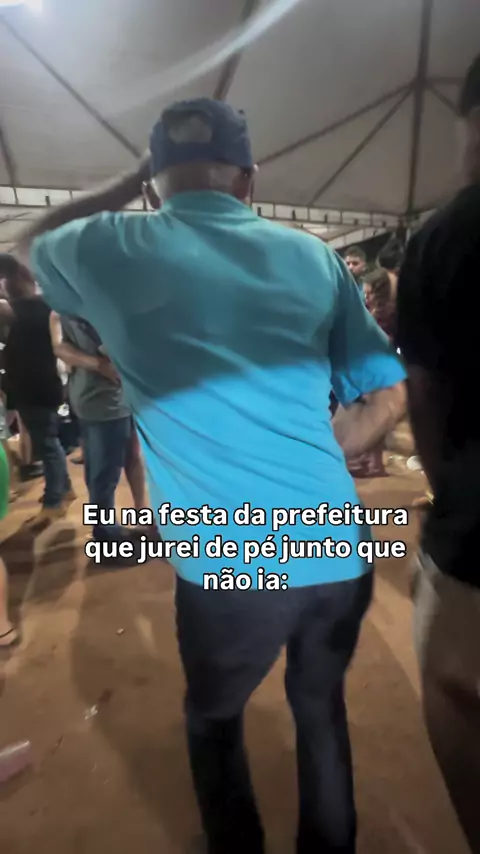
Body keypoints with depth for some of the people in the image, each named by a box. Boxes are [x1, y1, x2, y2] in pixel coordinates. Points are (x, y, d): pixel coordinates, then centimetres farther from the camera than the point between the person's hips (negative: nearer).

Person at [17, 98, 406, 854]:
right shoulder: (314, 256, 3)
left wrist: (128, 185, 21)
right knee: (321, 709, 30)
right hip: (338, 552, 4)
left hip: (230, 566, -2)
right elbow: (390, 394, 5)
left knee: (213, 723, 28)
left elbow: (32, 242, 22)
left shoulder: (109, 250, -3)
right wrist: (307, 463, 10)